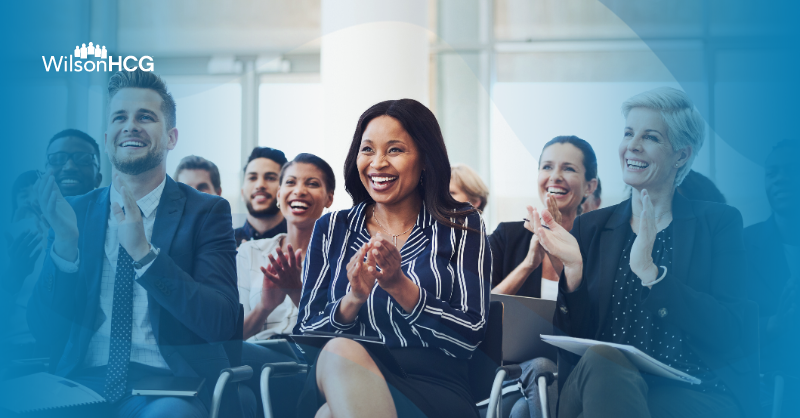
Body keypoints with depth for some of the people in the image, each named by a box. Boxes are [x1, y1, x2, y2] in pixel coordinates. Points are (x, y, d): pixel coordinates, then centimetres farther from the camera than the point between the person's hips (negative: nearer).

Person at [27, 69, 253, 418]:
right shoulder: (74, 212, 11)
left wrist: (144, 253, -20)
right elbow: (44, 330, 4)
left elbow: (221, 323, -10)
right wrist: (65, 244, -12)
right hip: (84, 381, 2)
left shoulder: (206, 213, 3)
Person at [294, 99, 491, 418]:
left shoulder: (461, 227, 10)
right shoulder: (332, 230, 16)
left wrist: (400, 287, -12)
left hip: (433, 386, -3)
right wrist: (353, 300, -10)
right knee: (340, 351, -36)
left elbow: (470, 335, 0)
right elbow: (304, 332, 9)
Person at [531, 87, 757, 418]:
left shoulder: (719, 222, 6)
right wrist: (573, 268, -11)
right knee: (599, 360, -33)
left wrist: (648, 272, -18)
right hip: (603, 380, 3)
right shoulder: (591, 227, 14)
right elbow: (576, 333, 8)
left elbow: (729, 332, -8)